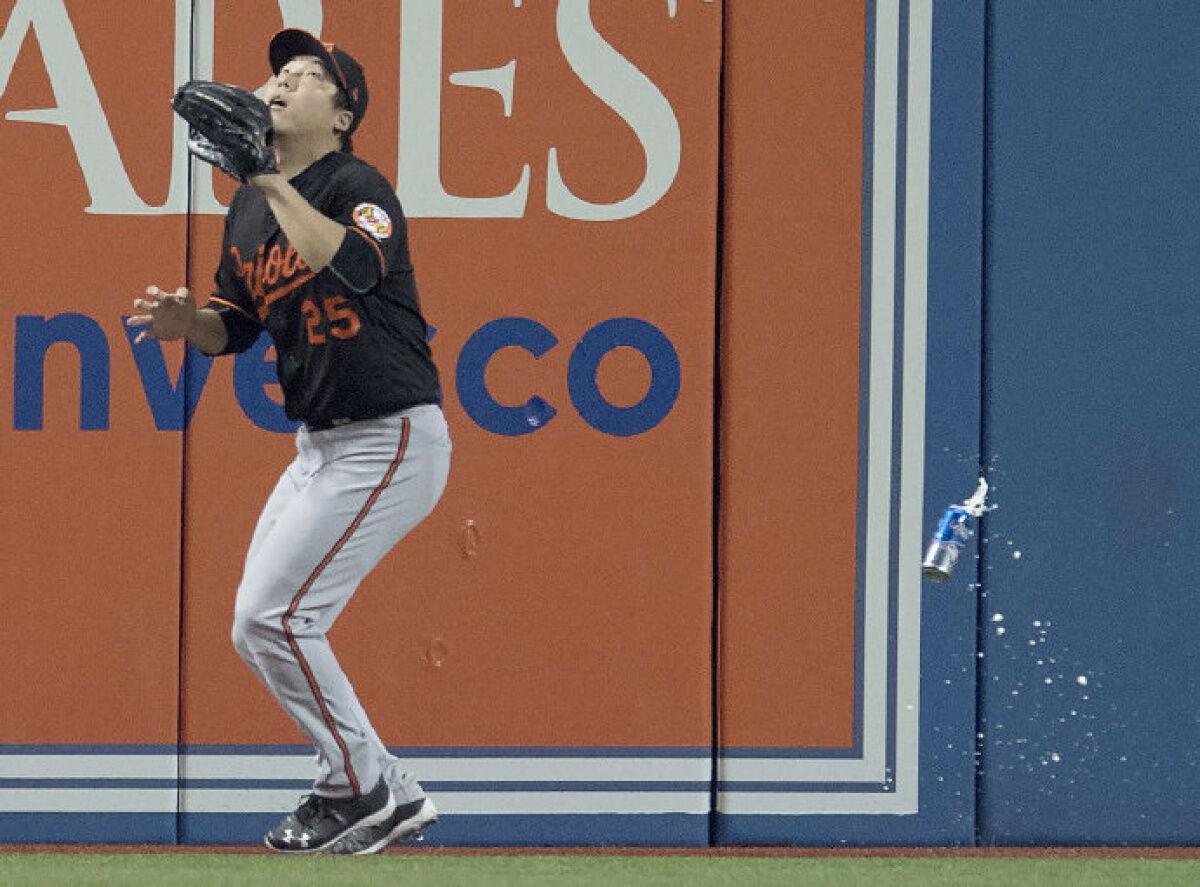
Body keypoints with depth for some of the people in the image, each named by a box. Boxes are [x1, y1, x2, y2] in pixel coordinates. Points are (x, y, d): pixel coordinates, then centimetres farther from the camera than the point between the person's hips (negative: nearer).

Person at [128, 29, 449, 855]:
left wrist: (275, 182, -32)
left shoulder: (356, 185, -15)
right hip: (322, 446, 9)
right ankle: (377, 792, 20)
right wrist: (190, 320, -3)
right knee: (261, 629, 10)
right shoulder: (250, 206, 11)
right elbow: (238, 325, 19)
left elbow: (352, 269, -36)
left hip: (389, 441, -9)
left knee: (272, 616, -14)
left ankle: (366, 791, 0)